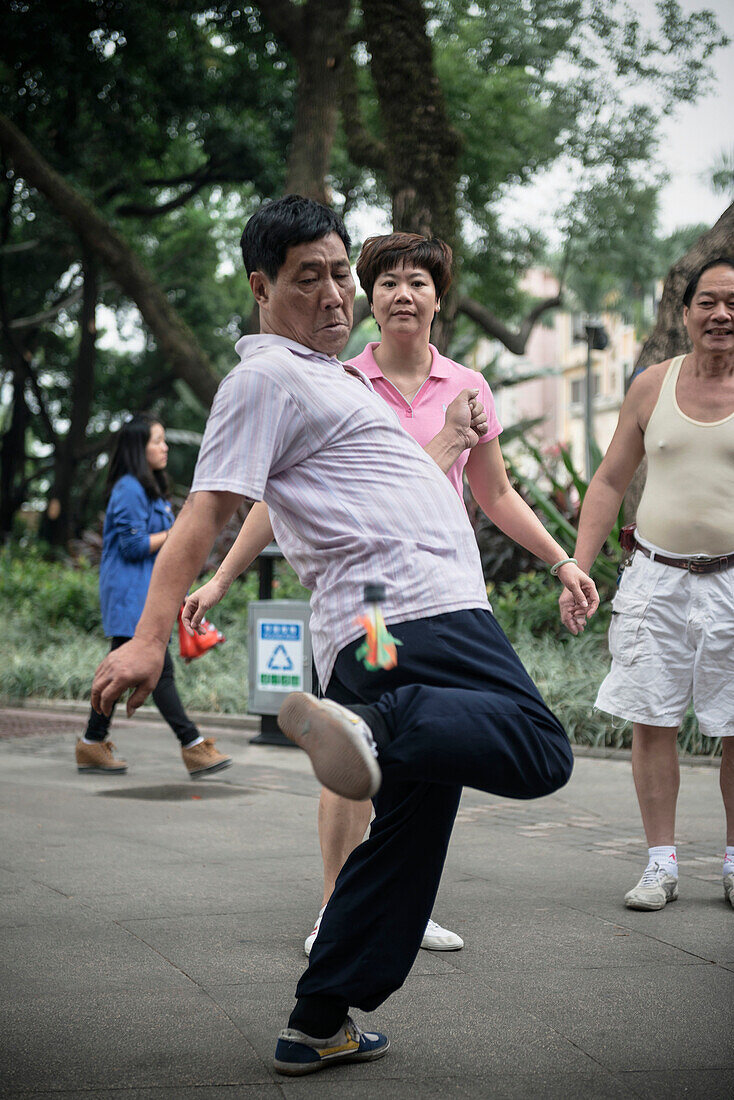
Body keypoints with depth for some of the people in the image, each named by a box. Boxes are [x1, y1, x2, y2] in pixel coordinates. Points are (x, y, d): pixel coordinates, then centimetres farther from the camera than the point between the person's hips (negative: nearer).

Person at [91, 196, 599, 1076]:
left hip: (386, 634, 9)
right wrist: (150, 637, -22)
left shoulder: (326, 378, 28)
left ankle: (320, 1026, 12)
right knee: (539, 751, -21)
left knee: (403, 839, 10)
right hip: (416, 610, -9)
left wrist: (448, 444, 42)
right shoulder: (267, 377, -3)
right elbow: (207, 510, -14)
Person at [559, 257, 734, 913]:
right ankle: (661, 865, 9)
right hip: (655, 577, 2)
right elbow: (610, 482, 12)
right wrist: (577, 571, 4)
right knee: (651, 723, 0)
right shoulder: (652, 386, 7)